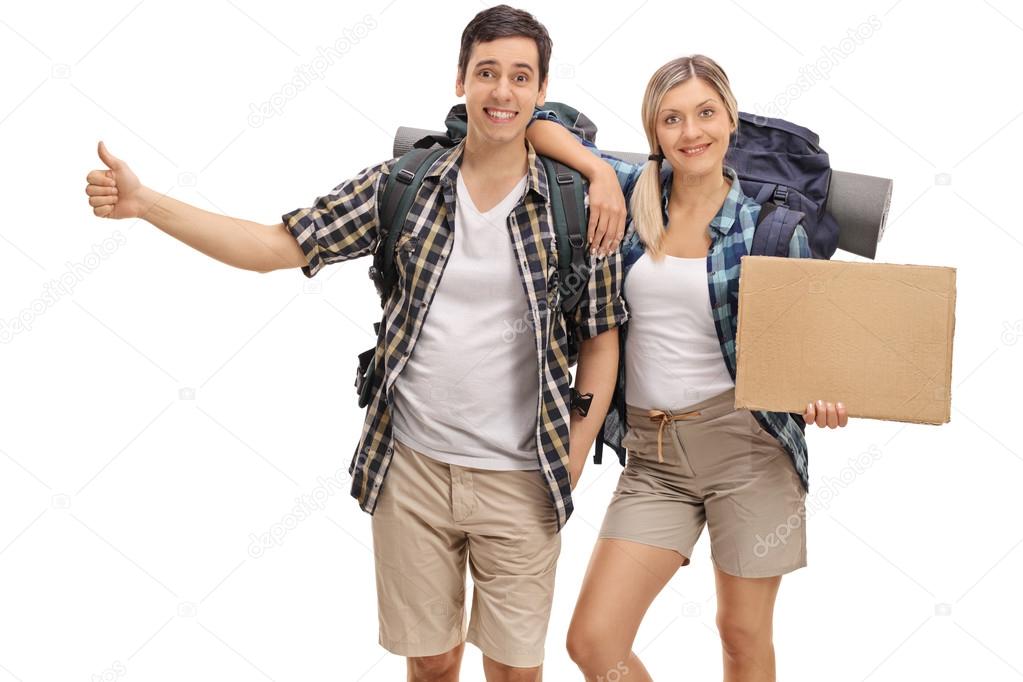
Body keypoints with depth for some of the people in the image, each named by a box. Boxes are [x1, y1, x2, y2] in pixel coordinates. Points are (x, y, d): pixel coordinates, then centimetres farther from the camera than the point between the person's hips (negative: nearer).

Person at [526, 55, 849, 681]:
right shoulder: (632, 193, 4)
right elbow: (537, 122, 7)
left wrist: (821, 395, -16)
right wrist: (599, 169, -9)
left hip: (748, 445, -2)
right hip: (653, 455, 2)